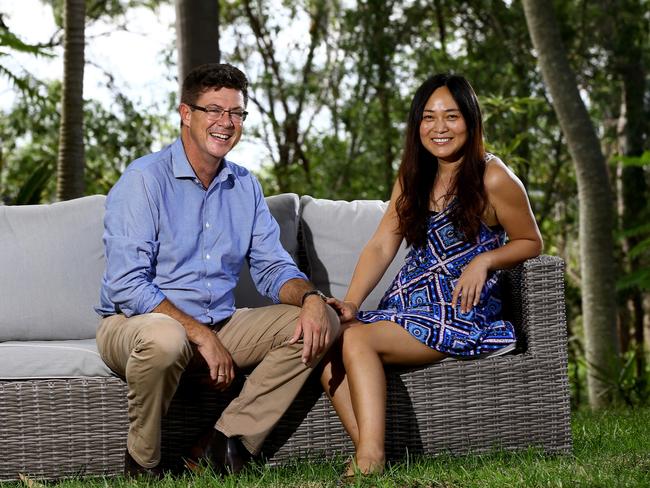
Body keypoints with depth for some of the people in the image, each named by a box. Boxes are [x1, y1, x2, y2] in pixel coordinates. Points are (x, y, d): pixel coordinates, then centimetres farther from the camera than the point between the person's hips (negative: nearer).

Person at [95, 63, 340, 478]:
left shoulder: (245, 186, 10)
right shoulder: (144, 180, -11)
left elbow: (272, 268, 10)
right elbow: (126, 286, -19)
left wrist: (311, 297, -14)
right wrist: (201, 336, -23)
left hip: (220, 325, 7)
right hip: (136, 323, -6)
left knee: (321, 322, -9)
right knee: (163, 337, -41)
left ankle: (224, 445, -15)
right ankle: (142, 464, -14)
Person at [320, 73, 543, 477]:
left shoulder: (493, 179, -4)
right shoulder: (412, 177, 15)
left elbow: (531, 242, 5)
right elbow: (381, 246, 8)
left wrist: (483, 261, -14)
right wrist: (351, 303, -7)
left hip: (460, 309, -7)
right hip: (406, 303, 7)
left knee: (355, 339, -28)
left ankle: (369, 458, -36)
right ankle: (368, 455, -29)